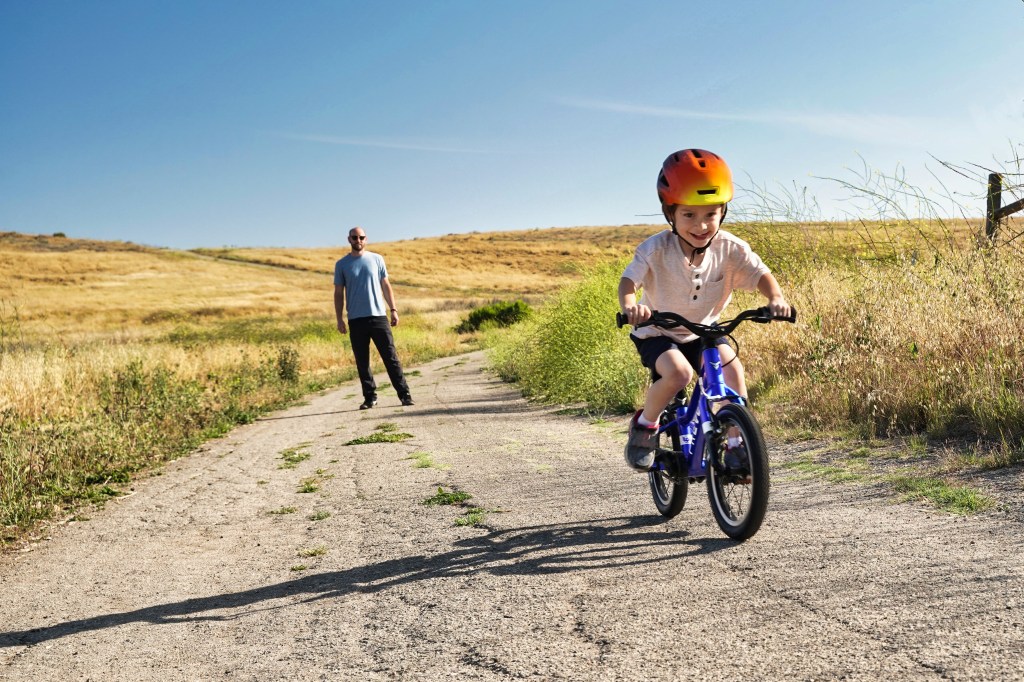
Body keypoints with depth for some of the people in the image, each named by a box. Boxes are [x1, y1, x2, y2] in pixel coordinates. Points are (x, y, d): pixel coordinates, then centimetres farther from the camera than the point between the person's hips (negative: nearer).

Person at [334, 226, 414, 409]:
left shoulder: (376, 259, 7)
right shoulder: (342, 265, 6)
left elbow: (386, 286, 11)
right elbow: (339, 293, 7)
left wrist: (393, 310, 4)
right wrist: (339, 319, 0)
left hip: (378, 316, 0)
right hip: (356, 320, 0)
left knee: (391, 357, -3)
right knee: (362, 362, 4)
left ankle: (404, 394, 0)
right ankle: (370, 397, 13)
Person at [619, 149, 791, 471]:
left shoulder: (730, 248, -15)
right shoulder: (656, 250, -23)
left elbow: (760, 274, -16)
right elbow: (629, 279, -30)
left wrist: (776, 298, -38)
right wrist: (629, 305, -52)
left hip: (704, 331, 3)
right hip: (657, 333, -3)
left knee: (732, 368, -23)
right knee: (678, 372, -32)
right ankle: (644, 425, -4)